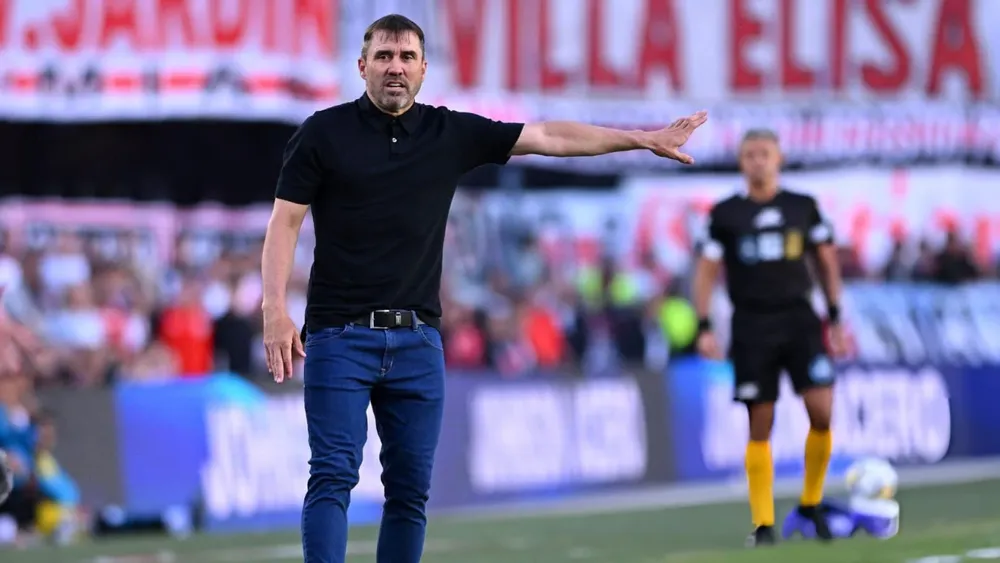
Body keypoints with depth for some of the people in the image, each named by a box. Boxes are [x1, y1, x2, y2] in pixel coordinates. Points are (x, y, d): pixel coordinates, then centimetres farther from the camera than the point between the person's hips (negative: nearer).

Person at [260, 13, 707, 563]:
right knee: (334, 474, -11)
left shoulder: (452, 134, 9)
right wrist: (275, 312, -13)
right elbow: (284, 223, -2)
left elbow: (549, 137, 12)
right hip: (341, 335, -4)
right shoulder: (324, 133, -1)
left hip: (418, 338, 4)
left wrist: (646, 139, 12)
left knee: (411, 487, 4)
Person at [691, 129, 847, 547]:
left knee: (822, 412, -12)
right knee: (760, 426, -3)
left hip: (799, 319, 1)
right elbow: (707, 270, 4)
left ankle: (812, 502, 9)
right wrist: (703, 328, -5)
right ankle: (763, 523, 4)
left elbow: (826, 260, 14)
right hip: (752, 325, -1)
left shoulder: (802, 207, 7)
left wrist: (835, 318, 11)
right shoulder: (725, 214, 3)